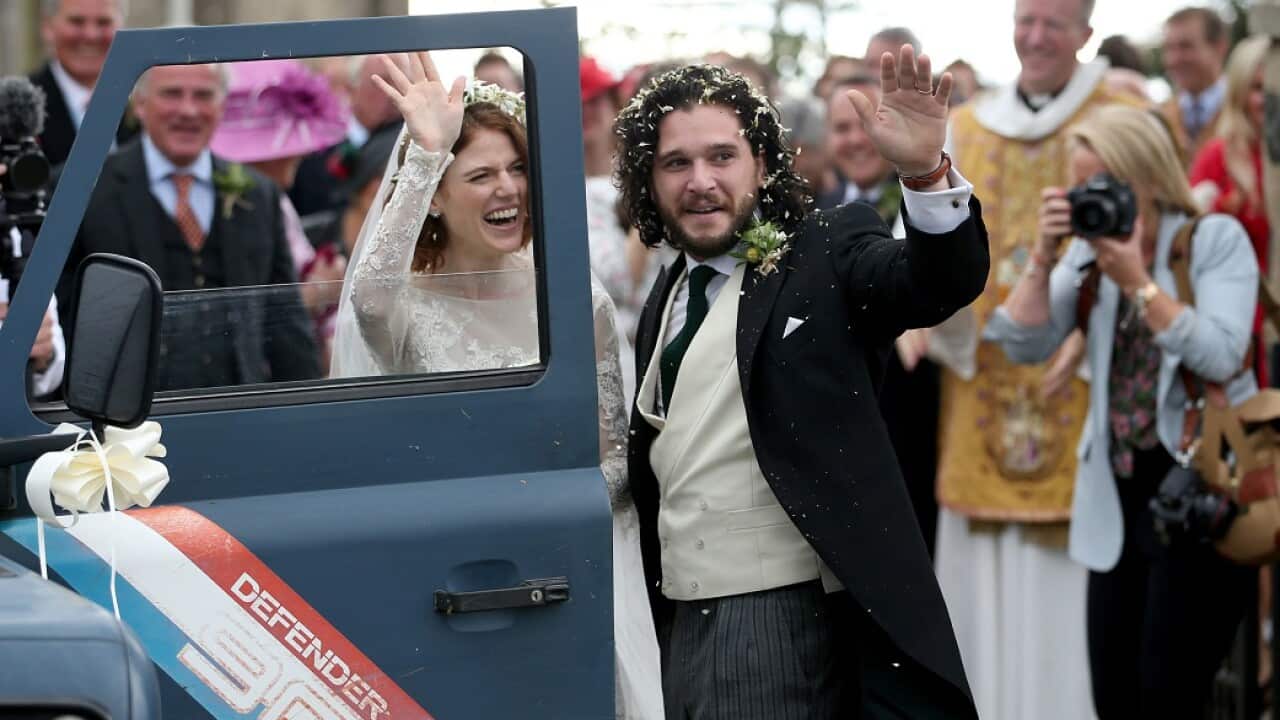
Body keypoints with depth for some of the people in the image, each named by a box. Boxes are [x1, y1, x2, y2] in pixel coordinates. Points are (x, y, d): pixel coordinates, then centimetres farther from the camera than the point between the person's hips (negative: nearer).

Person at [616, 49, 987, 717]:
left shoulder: (824, 256, -4)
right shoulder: (665, 300, 14)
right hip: (686, 625, 6)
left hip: (791, 620, -6)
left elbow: (943, 279, -22)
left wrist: (925, 170, -39)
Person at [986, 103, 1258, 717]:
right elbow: (1026, 345, 1)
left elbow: (1220, 357, -18)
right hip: (1119, 497, 5)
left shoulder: (1217, 239, -5)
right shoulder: (1090, 251, 9)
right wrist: (1045, 254, -10)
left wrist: (1137, 280, -18)